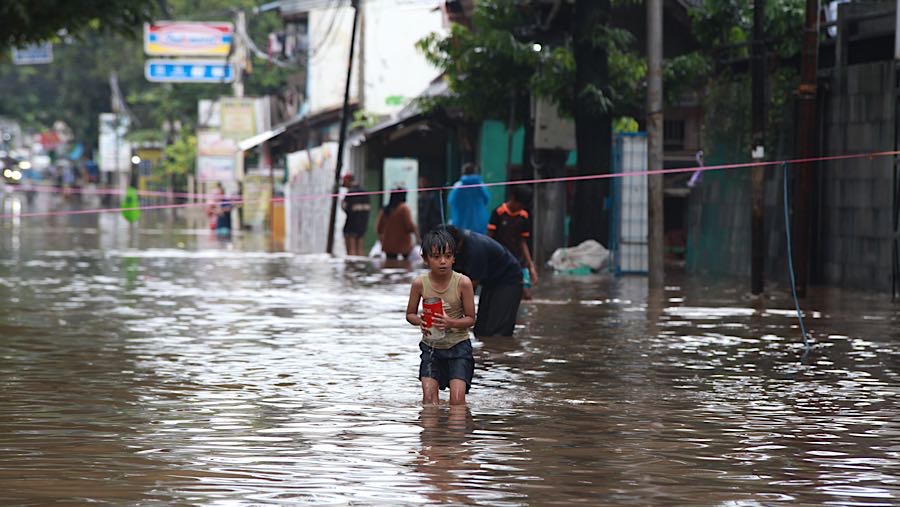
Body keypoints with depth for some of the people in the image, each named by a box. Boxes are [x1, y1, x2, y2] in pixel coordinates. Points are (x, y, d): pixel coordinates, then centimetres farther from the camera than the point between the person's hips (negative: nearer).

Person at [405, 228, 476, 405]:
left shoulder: (463, 283, -14)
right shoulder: (420, 283, -9)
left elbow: (470, 318, -7)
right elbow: (410, 314, 4)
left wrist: (450, 323, -27)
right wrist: (420, 321, -20)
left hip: (458, 345, -2)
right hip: (431, 345, 2)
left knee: (457, 398, -11)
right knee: (428, 396, -8)